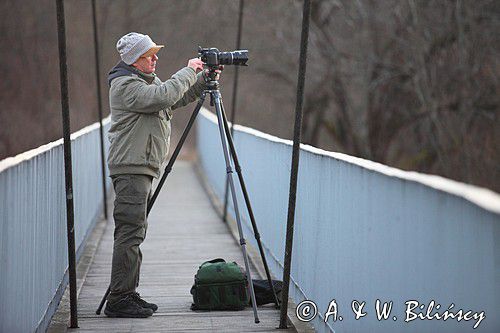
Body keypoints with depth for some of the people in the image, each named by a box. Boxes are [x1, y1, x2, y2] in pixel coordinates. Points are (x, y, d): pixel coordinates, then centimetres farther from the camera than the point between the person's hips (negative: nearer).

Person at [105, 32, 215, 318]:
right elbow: (165, 96, -26)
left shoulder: (147, 80, 18)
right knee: (130, 233, -12)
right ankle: (119, 300, -12)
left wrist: (203, 78, 8)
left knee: (135, 232, 12)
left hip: (141, 167, 11)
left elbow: (179, 98, 22)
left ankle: (127, 295, 17)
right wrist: (189, 71, -14)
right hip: (131, 168, -11)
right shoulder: (126, 85, -13)